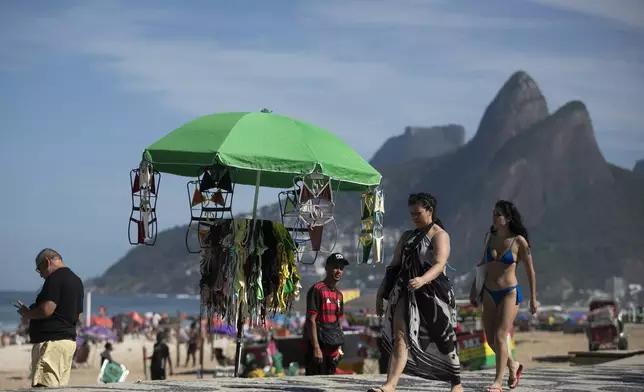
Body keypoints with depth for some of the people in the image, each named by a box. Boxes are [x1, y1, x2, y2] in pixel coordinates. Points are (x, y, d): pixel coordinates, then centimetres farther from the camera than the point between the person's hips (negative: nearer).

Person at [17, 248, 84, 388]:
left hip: (51, 341, -10)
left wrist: (27, 314, -2)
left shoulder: (55, 278, -11)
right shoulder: (76, 281, 18)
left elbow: (46, 310, -21)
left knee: (43, 387, -13)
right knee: (59, 386, 9)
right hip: (69, 339, 10)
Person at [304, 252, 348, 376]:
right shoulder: (317, 290, -9)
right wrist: (316, 347, -18)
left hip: (332, 350, 8)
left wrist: (339, 347, 14)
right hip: (319, 348, -8)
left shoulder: (339, 295, 15)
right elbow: (311, 320, -13)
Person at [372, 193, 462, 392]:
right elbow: (394, 266, 19)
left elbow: (439, 264, -20)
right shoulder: (407, 236, 17)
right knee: (400, 336, -11)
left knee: (443, 339, 6)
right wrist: (381, 292, 13)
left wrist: (422, 280, -38)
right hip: (406, 292, 5)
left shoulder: (440, 235, -4)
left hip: (433, 293, -5)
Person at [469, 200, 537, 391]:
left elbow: (530, 271, -2)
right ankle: (513, 365, 32)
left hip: (510, 293, -5)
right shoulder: (490, 237, 4)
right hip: (490, 293, 6)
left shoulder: (519, 241, -9)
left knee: (500, 337, -13)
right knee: (490, 339, 8)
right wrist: (474, 289, 13)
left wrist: (533, 298, -1)